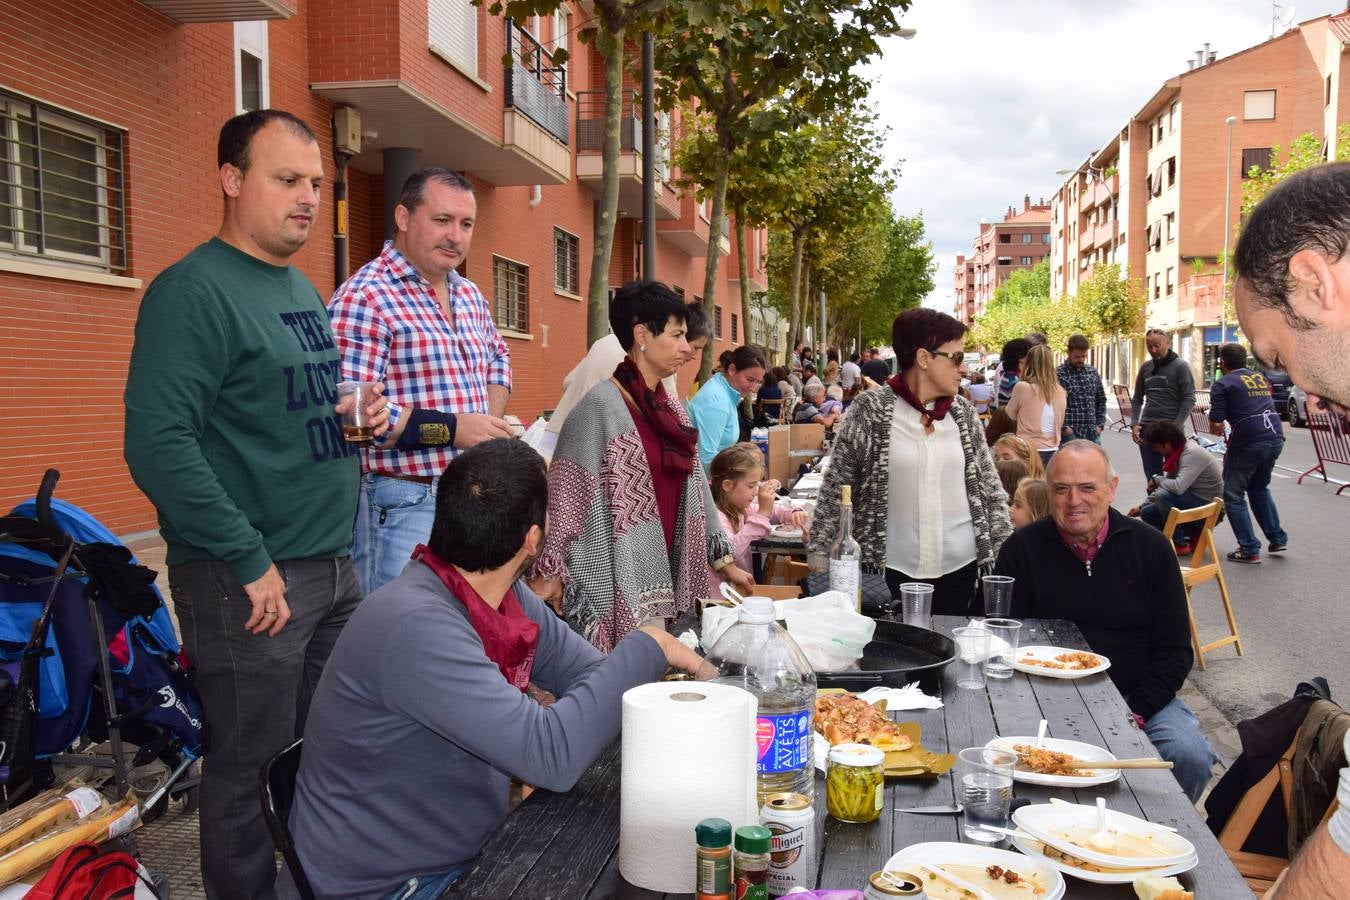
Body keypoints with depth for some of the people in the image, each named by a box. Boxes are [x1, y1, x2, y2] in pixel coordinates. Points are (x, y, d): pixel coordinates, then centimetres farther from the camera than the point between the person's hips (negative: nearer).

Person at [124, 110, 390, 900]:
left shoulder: (304, 288, 14)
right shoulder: (195, 290, -12)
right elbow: (157, 446, -21)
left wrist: (363, 415, 4)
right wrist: (251, 561, -20)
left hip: (334, 568, 8)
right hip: (250, 580, -8)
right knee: (254, 772, 5)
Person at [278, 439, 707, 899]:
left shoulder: (506, 597, -4)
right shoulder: (416, 625, -30)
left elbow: (585, 672, 5)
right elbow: (550, 754, -33)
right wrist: (645, 649, -21)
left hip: (463, 857, 8)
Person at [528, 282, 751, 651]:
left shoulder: (672, 409, 11)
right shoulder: (601, 406, -12)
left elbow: (693, 488, 17)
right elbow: (566, 496, -13)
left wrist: (724, 561, 18)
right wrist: (549, 576, -17)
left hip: (668, 580, 7)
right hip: (618, 588, -7)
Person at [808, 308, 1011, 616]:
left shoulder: (963, 412, 4)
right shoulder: (870, 411, -8)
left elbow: (990, 489, 10)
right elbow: (834, 492, -4)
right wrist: (819, 560, -6)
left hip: (960, 567, 4)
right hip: (891, 570, -3)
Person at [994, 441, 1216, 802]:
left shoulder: (1150, 547, 4)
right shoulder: (1022, 550, -1)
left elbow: (1175, 650, 4)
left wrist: (1135, 712, -9)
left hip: (1138, 698, 2)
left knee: (1192, 757, -23)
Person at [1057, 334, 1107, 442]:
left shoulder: (1093, 372, 12)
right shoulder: (1059, 374, -7)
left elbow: (1101, 400, 20)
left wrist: (1100, 424, 10)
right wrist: (1063, 428, -14)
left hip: (1092, 433, 5)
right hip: (1070, 434, -5)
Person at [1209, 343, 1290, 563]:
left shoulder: (1223, 385, -3)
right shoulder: (1261, 378, 18)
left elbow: (1215, 425, -10)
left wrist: (1218, 429, 13)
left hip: (1249, 442, -7)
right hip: (1275, 438, 7)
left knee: (1234, 496, 7)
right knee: (1260, 488, 28)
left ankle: (1249, 550, 5)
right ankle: (1277, 538, 28)